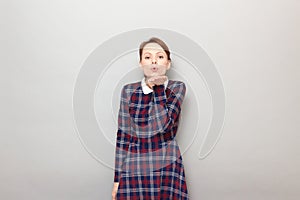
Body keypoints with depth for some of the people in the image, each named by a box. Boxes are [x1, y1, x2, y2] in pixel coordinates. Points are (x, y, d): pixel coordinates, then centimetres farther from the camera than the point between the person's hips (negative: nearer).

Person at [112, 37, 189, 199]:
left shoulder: (177, 88, -2)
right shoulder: (128, 91, -1)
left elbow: (163, 124, -17)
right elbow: (122, 136, 2)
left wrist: (158, 86, -11)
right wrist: (117, 178, 3)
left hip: (167, 169, 0)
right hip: (134, 170, 1)